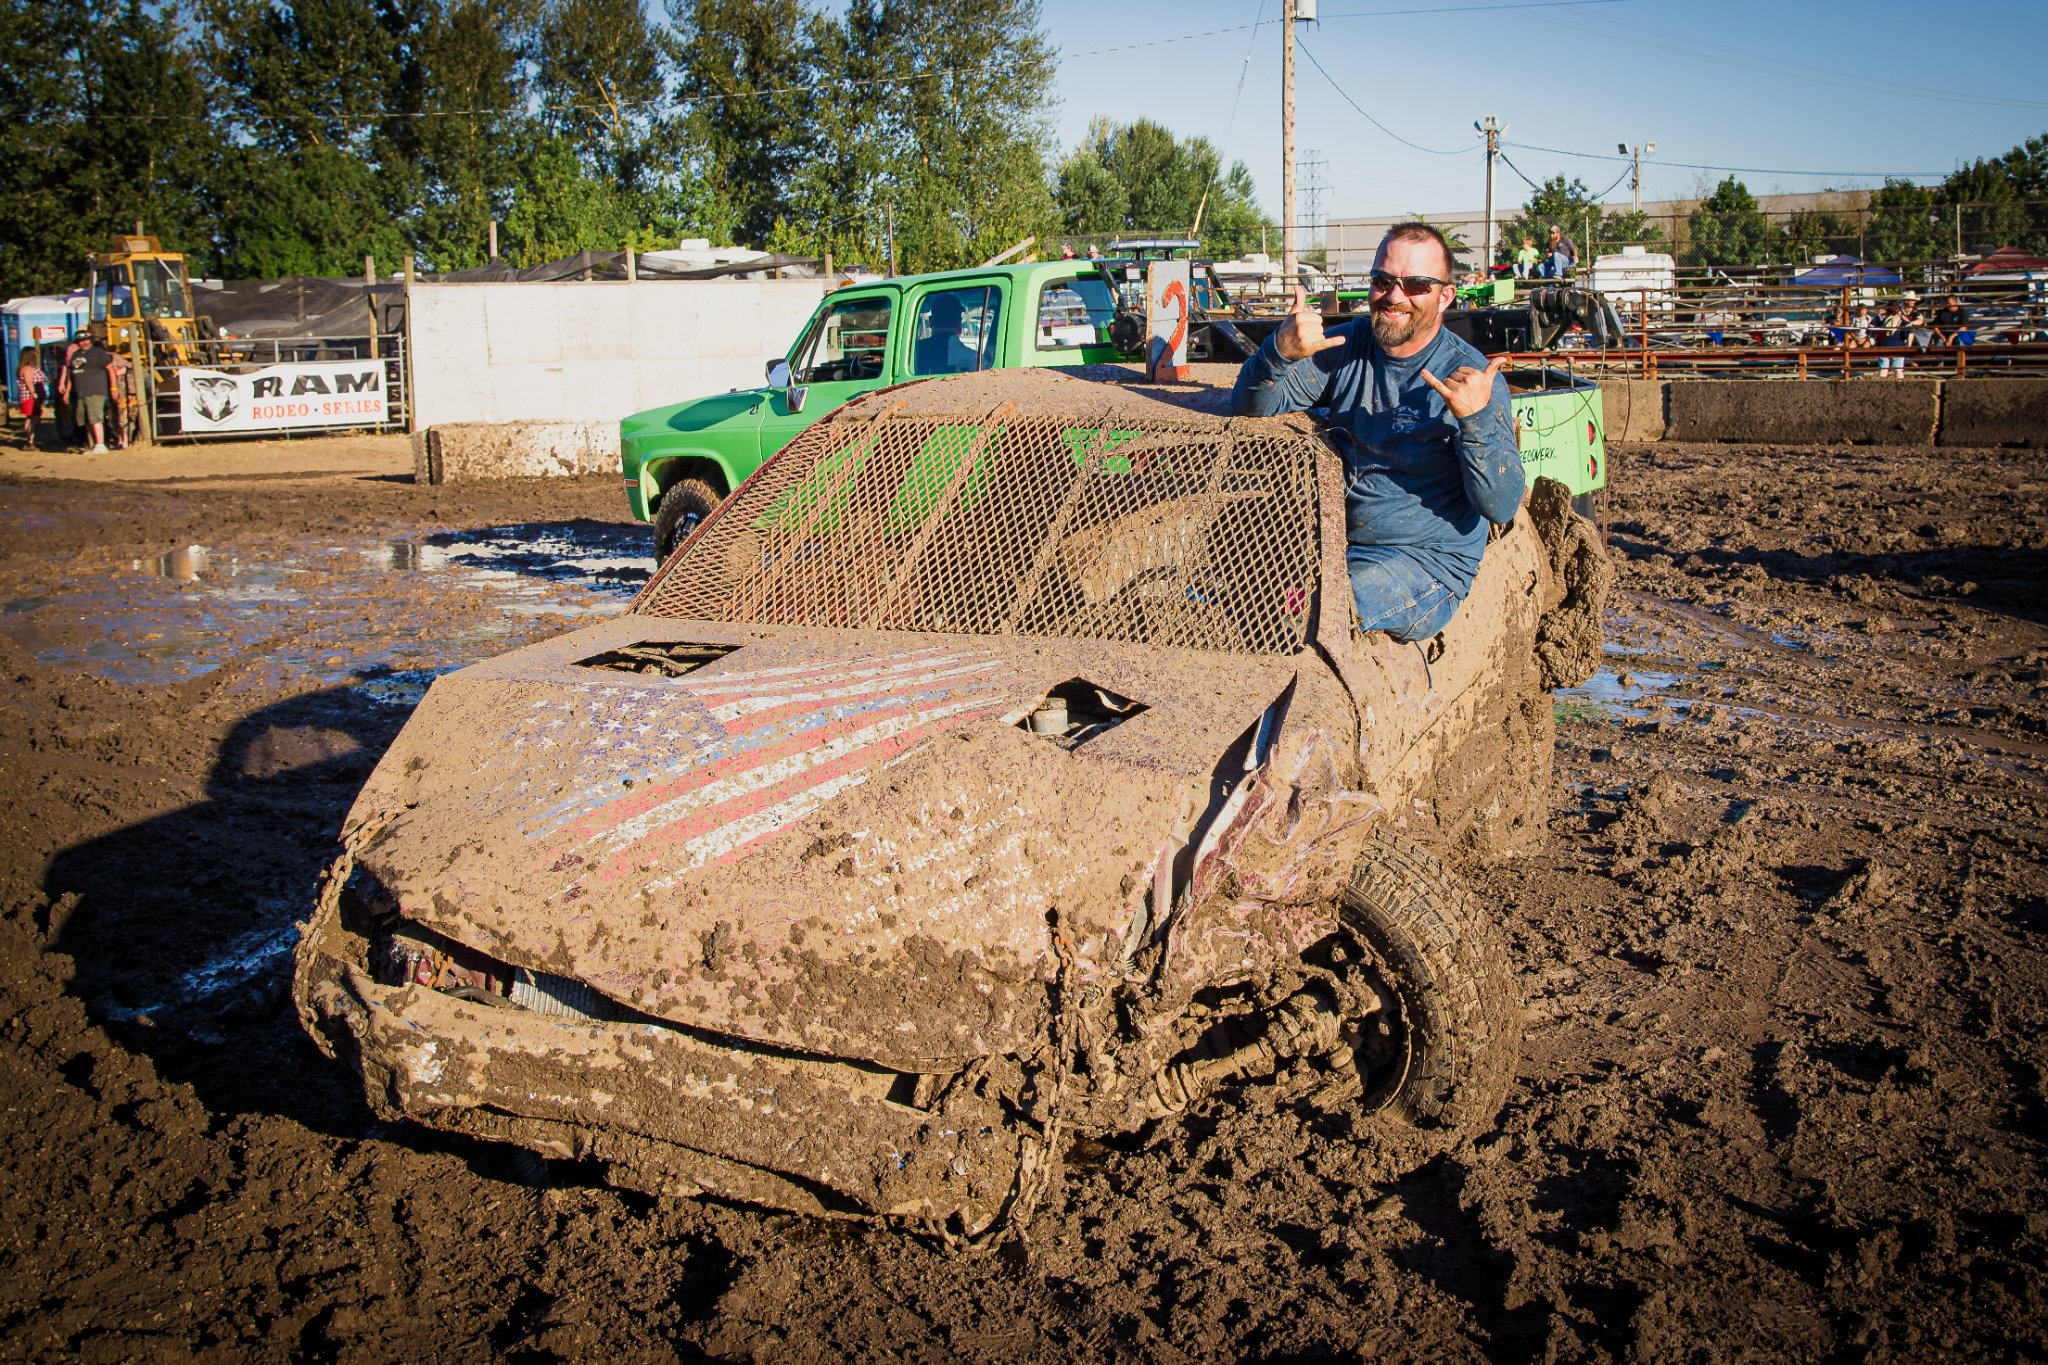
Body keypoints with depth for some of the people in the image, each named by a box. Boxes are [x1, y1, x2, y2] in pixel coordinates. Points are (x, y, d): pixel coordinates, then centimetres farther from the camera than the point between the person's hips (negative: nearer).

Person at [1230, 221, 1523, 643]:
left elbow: (1502, 509, -16)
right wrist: (1281, 352, -23)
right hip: (1334, 541, 5)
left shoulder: (1472, 378, -10)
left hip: (1428, 563, -5)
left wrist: (1477, 419, -32)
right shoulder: (1346, 347, 4)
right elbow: (1251, 406, -1)